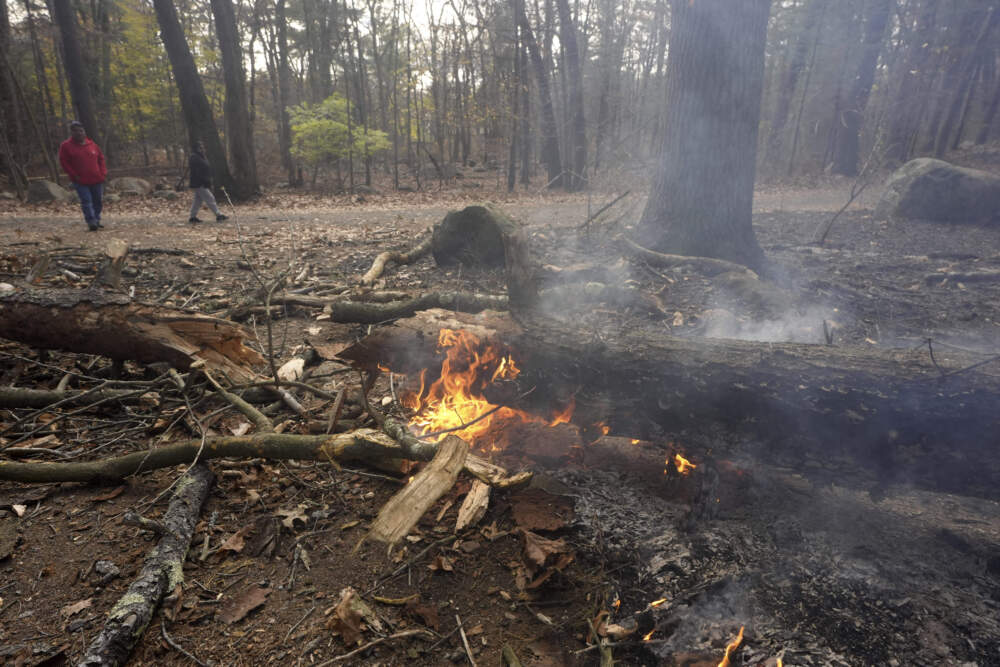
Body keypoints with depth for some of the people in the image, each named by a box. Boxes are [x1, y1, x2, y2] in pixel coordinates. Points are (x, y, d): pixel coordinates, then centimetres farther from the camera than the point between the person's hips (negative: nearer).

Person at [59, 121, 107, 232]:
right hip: (80, 181, -4)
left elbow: (101, 158, 17)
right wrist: (74, 175, -8)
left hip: (97, 180, 4)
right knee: (86, 202, -11)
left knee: (98, 201, 9)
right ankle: (91, 222, -15)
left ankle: (96, 220, 23)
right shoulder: (66, 146, 0)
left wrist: (103, 172, 5)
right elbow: (64, 162, -1)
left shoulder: (91, 144, 10)